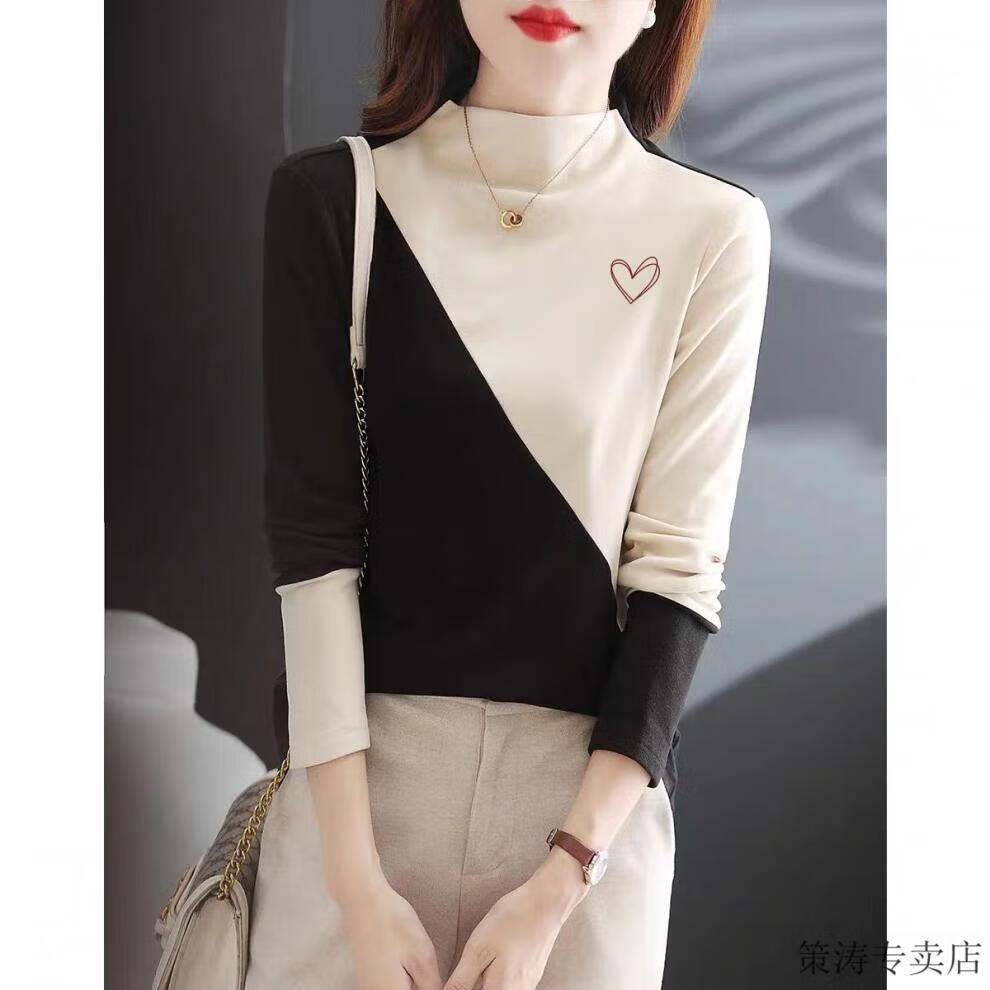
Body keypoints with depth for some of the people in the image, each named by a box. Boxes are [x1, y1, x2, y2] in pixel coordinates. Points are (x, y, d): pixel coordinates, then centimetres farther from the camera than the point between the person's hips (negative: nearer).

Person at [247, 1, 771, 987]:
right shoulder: (332, 200, -3)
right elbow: (312, 538, -6)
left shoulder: (711, 230, -4)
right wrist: (359, 885, -12)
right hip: (357, 764, 0)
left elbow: (680, 570, -5)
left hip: (594, 781, 0)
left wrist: (556, 888, -11)